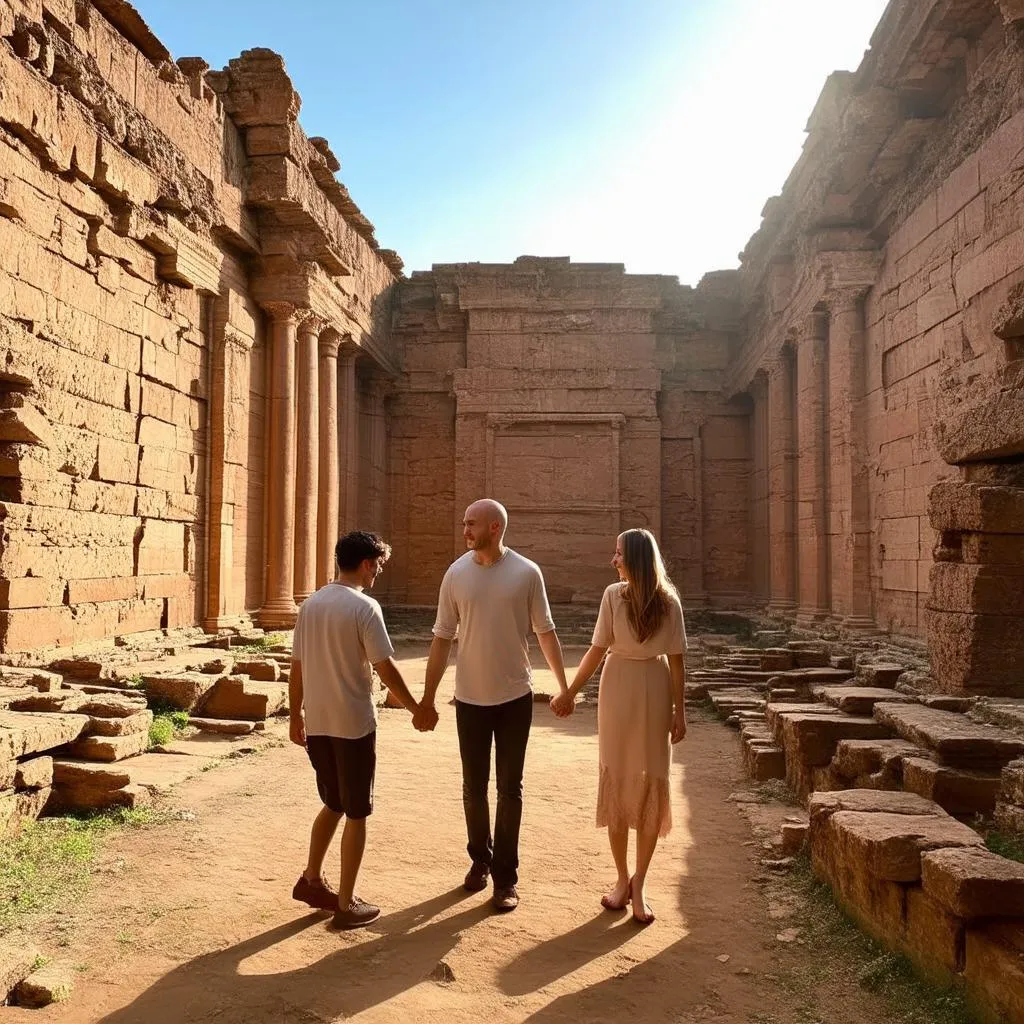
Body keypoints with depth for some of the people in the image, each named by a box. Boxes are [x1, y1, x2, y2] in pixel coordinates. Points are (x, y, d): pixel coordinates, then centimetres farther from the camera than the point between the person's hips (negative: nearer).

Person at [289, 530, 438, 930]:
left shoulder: (310, 604, 5)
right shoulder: (364, 607, -15)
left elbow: (297, 668, 9)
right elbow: (386, 669, -15)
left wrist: (296, 717, 19)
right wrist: (417, 710, -4)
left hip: (317, 724, 7)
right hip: (354, 725, -7)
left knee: (332, 804, 23)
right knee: (356, 814, 6)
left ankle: (311, 879, 31)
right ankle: (347, 904, 12)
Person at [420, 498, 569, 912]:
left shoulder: (527, 573, -8)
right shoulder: (456, 574, -3)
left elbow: (545, 632, 0)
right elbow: (442, 639, 1)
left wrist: (564, 686, 2)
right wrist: (428, 697, 1)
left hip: (514, 697, -2)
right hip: (470, 699, 2)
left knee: (509, 789, 7)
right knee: (474, 787, 13)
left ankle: (505, 876, 19)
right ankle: (479, 859, 35)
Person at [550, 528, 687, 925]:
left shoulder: (667, 601, -8)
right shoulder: (614, 595, -6)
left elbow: (676, 658, -4)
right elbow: (598, 650, -2)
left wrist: (679, 710, -4)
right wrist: (569, 692, -1)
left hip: (655, 695, -1)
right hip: (617, 691, 1)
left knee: (651, 785, 3)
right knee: (616, 781, 6)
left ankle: (638, 884, 15)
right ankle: (622, 877, 20)